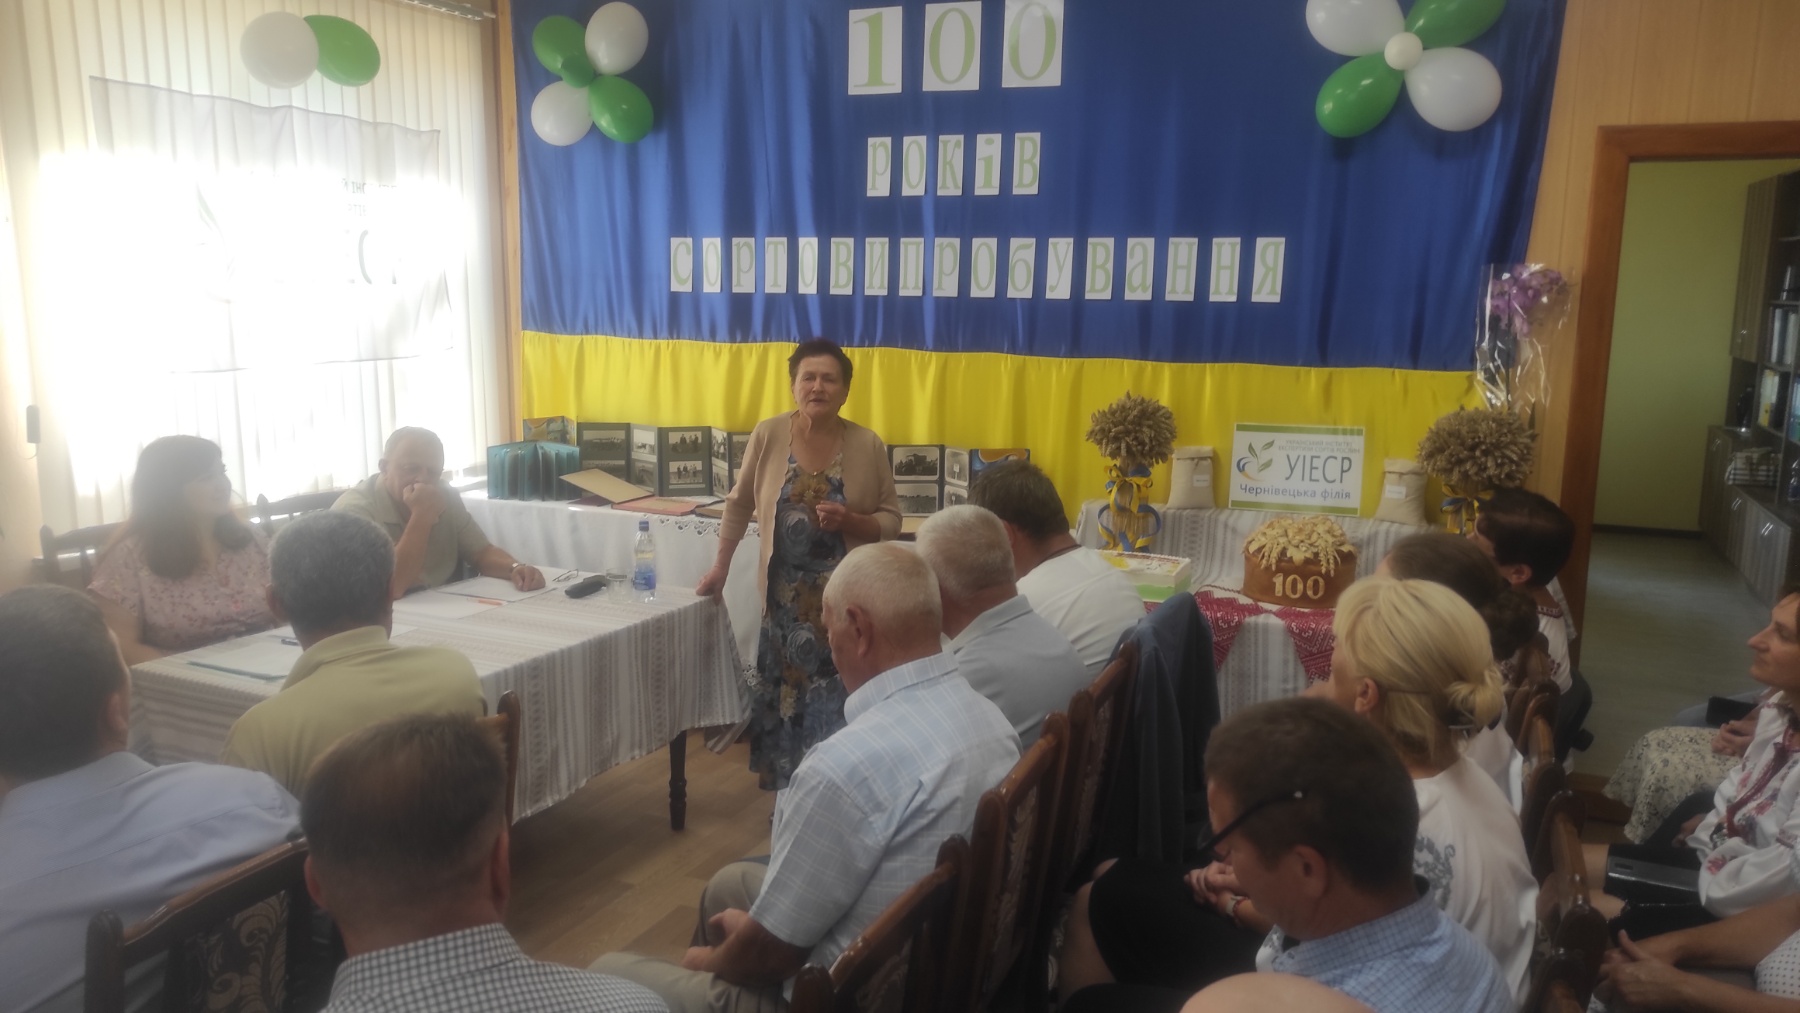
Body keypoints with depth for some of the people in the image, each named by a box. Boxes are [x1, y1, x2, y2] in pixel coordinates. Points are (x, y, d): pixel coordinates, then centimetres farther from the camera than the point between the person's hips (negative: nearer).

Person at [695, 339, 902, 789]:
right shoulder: (768, 435, -5)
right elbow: (739, 504, 7)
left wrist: (850, 521, -21)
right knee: (784, 699, 9)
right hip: (784, 596, 1)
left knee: (839, 702, 2)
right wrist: (720, 568, 10)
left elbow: (891, 520, -2)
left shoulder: (868, 445, -7)